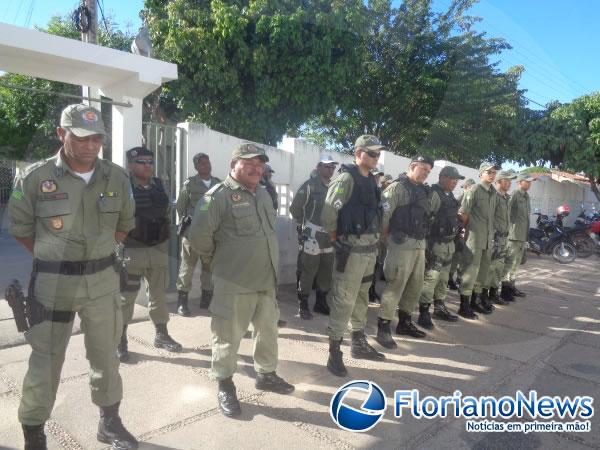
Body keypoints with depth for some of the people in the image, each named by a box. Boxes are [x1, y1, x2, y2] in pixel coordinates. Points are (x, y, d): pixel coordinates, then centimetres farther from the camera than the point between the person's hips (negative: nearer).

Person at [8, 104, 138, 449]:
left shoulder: (117, 178, -2)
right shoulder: (35, 177, -10)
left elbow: (126, 223, 12)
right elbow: (20, 228, 1)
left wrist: (100, 253, 7)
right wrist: (51, 261, 2)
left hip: (103, 279, 3)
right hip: (53, 282, -3)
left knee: (106, 355, 15)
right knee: (46, 360, 7)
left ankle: (110, 422, 33)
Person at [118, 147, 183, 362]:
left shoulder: (159, 185, 8)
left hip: (159, 249, 5)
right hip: (131, 250, -5)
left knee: (159, 294, 15)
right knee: (125, 297, 4)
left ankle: (161, 334, 29)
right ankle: (120, 340, 17)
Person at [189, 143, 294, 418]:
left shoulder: (262, 194, 13)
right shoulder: (219, 195, -13)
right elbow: (199, 234, -17)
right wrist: (215, 261, -3)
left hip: (266, 280, 8)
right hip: (234, 283, -7)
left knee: (268, 330, 19)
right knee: (227, 336, 5)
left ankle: (266, 374, 39)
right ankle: (225, 387, 23)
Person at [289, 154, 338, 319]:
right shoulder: (310, 185, -7)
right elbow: (294, 208, -5)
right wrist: (304, 224, 3)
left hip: (329, 237, 6)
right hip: (312, 236, -6)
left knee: (326, 273, 13)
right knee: (308, 272, 0)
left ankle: (321, 303, 28)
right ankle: (303, 306, 11)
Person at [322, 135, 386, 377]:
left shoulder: (371, 180, 13)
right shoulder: (347, 178, -14)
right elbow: (328, 213, -18)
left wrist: (375, 238, 11)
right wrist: (336, 238, -5)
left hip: (371, 247, 9)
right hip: (352, 248, -9)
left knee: (361, 297, 19)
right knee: (344, 300, -3)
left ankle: (359, 343, 34)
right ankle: (334, 354, 7)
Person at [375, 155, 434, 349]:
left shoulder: (425, 190, 16)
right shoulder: (397, 187, -10)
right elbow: (383, 214, -16)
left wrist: (423, 237, 12)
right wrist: (386, 237, -8)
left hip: (420, 244, 8)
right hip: (402, 243, -8)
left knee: (415, 284, 14)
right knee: (395, 285, -7)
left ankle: (404, 322, 28)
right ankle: (383, 328, 0)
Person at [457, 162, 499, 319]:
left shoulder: (494, 193, 12)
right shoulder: (474, 190, -9)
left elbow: (491, 214, 18)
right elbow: (462, 214, -10)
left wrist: (491, 232, 13)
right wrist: (470, 228, -2)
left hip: (489, 238, 7)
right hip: (475, 237, -7)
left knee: (483, 269, 15)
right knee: (471, 270, -5)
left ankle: (476, 300, 29)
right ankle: (464, 306, 1)